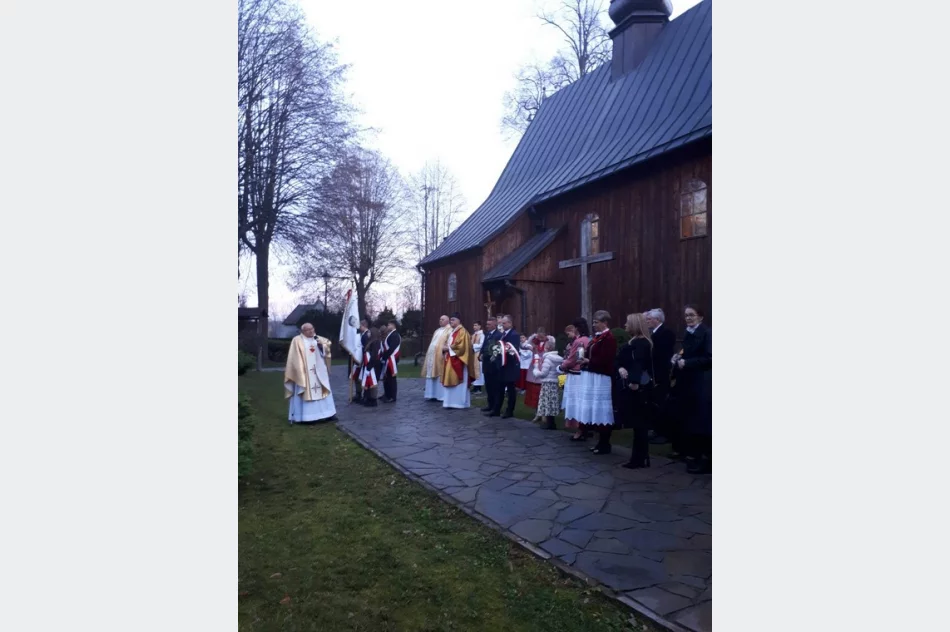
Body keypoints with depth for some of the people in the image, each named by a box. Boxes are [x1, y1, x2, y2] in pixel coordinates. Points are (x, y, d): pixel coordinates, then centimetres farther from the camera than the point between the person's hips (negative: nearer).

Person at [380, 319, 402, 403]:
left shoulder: (395, 335, -15)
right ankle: (387, 395, 25)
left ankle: (392, 397, 2)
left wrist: (383, 357, -18)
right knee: (386, 378, 15)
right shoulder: (390, 335, 17)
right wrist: (383, 356, 7)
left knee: (391, 378, -4)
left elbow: (391, 349, -23)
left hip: (391, 360, -10)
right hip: (387, 360, 10)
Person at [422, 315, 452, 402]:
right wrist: (429, 353, 15)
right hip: (432, 355, 8)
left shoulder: (449, 330, -4)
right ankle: (432, 395, 14)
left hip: (440, 355, -8)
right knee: (432, 375, 8)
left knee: (440, 375, -5)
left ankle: (441, 395, 0)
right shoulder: (437, 331, 22)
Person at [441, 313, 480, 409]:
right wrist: (447, 348, 4)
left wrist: (449, 348, -15)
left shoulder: (462, 331, -12)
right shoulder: (453, 332, 18)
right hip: (451, 360, 10)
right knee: (452, 381, 10)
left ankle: (459, 402, 1)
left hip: (458, 360, -10)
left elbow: (461, 346, -22)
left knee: (458, 382, -5)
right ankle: (452, 402, 14)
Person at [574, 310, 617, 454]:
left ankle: (605, 444, 7)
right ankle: (601, 441, 23)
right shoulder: (597, 337, 15)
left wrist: (588, 361, -14)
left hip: (600, 379, -9)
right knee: (596, 412, 14)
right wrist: (584, 361, 1)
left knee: (602, 413, -2)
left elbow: (605, 360, -21)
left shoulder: (609, 338, -14)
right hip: (591, 378, 9)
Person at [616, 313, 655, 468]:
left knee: (639, 424, -3)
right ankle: (639, 457, 18)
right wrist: (620, 368, -11)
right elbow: (622, 359, 11)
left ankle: (641, 459, 4)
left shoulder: (641, 343, -13)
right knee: (638, 424, 12)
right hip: (629, 386, 9)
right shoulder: (633, 342, 17)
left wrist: (635, 381, -39)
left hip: (636, 387, -9)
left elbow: (639, 363, -27)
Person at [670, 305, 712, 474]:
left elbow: (709, 358, -17)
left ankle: (705, 459, 4)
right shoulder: (688, 334, 15)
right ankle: (692, 455, 17)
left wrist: (686, 363, -19)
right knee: (687, 420, 8)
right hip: (687, 383, 7)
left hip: (701, 384, -7)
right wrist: (678, 359, 2)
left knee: (701, 422, -4)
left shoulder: (707, 333, -8)